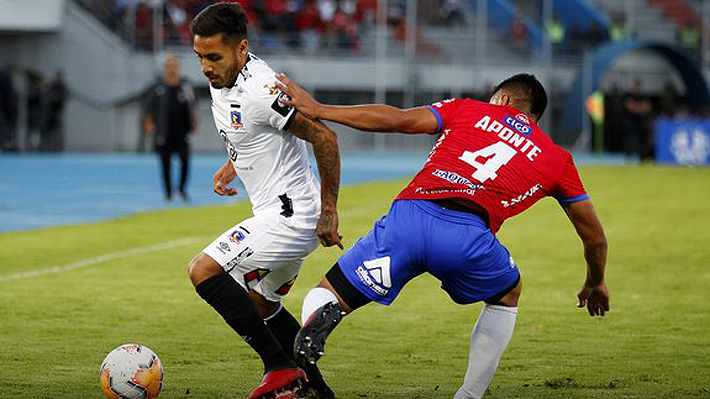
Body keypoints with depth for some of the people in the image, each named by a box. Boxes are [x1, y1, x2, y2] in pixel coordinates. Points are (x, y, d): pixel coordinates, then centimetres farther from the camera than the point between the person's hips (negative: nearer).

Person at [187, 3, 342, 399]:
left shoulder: (261, 90, -24)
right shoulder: (221, 81, 6)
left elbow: (324, 137, -23)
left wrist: (329, 213, -18)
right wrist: (231, 165, 13)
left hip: (289, 216, -11)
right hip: (290, 218, 11)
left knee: (203, 270, -16)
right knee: (261, 306, 24)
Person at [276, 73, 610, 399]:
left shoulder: (469, 110, 26)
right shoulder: (557, 159, 27)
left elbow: (398, 120, 12)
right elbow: (594, 236, 34)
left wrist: (318, 110, 17)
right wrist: (595, 284, 54)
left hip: (408, 216, 0)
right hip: (468, 236, 0)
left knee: (320, 298, 12)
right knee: (507, 295, 34)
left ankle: (322, 313, -26)